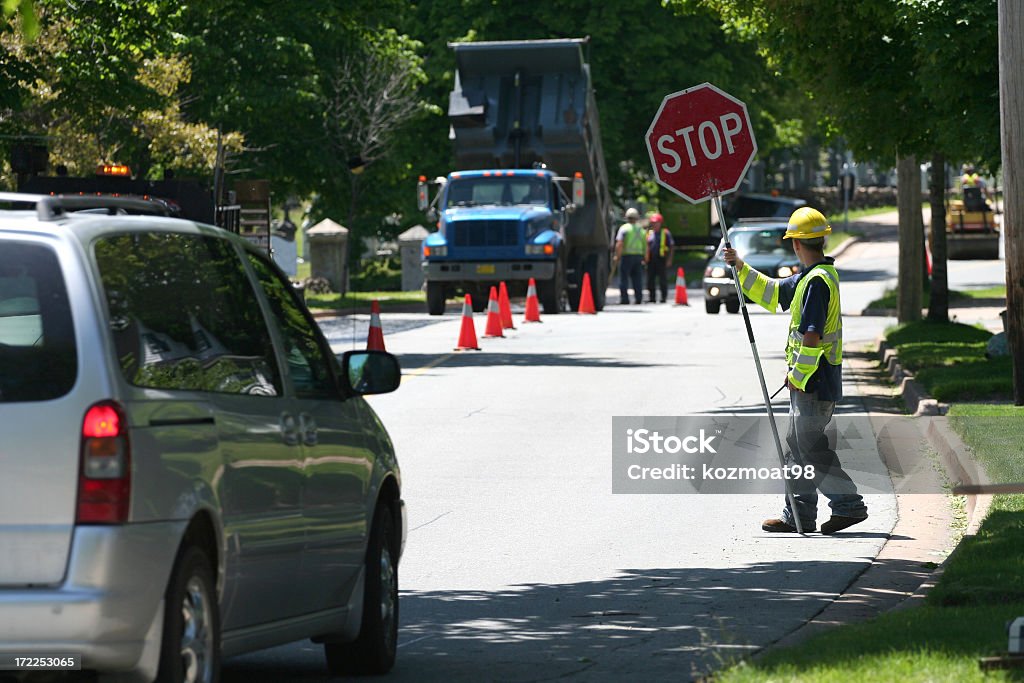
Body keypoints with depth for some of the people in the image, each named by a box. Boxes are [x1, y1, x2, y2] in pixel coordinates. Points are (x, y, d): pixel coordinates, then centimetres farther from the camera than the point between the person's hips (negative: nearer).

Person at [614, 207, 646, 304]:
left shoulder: (624, 228, -5)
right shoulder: (641, 229, 11)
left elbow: (619, 244, -14)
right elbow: (645, 245, 13)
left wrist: (617, 256, -6)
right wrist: (644, 258, 20)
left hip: (626, 256, -5)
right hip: (638, 255, 5)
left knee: (624, 279, 0)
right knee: (637, 279, 7)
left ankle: (624, 298, -5)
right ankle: (638, 298, 4)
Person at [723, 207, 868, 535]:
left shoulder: (818, 280, -18)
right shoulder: (808, 277, 14)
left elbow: (812, 335, -22)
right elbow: (772, 293, 26)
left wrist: (797, 375, -16)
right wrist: (740, 267, 19)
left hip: (814, 379, -10)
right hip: (809, 381, 10)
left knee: (811, 447, -7)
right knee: (797, 446, 13)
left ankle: (849, 504, -5)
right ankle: (798, 516, 17)